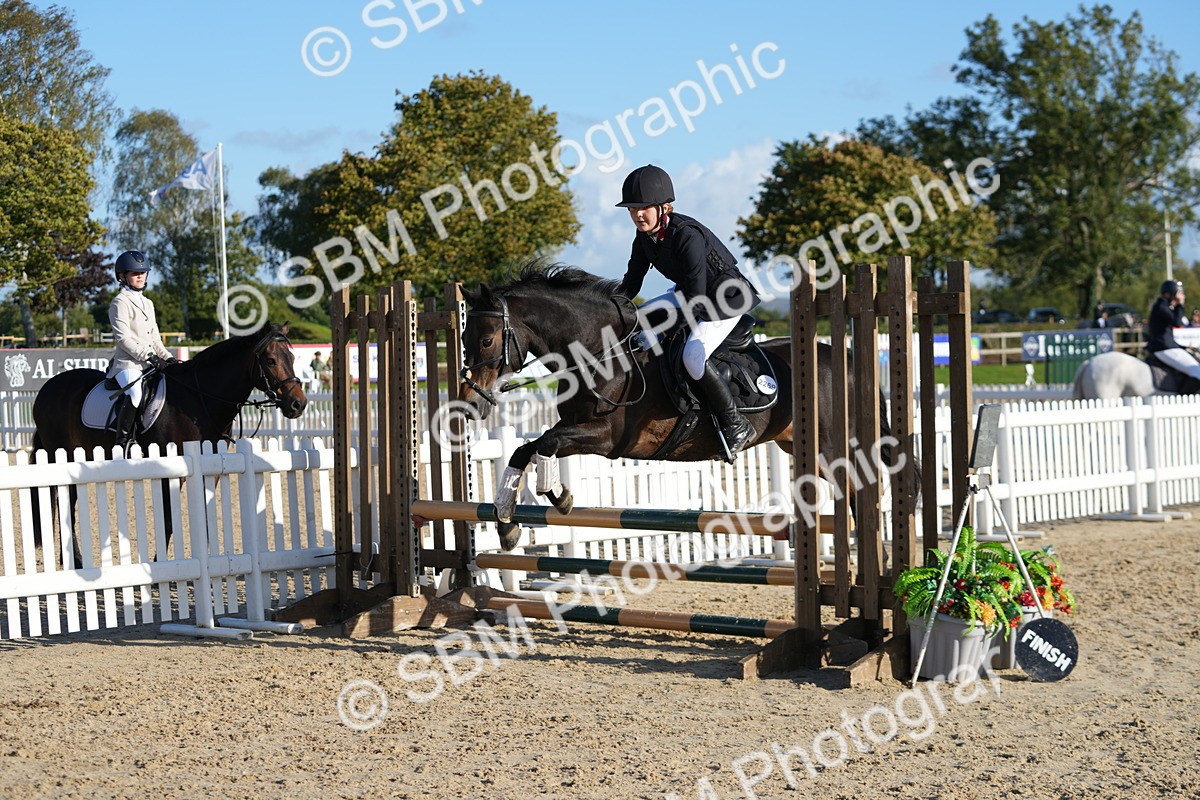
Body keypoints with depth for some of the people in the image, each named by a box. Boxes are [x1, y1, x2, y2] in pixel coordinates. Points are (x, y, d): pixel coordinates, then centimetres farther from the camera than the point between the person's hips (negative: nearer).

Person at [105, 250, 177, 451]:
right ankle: (122, 442, -29)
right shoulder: (120, 302, -3)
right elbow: (123, 337, -14)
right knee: (135, 394, -35)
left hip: (149, 364, 9)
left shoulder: (147, 303, 22)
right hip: (127, 362, -9)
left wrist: (166, 357, 8)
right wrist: (149, 356, -19)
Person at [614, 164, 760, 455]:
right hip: (689, 294, 9)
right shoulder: (644, 238, -3)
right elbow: (631, 283, 3)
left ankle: (736, 423, -13)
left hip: (727, 298, -9)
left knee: (693, 357, -27)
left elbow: (696, 297, -32)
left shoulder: (688, 236, -30)